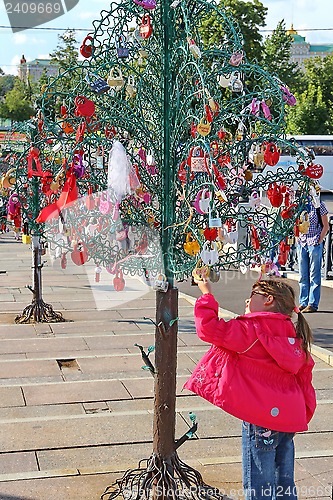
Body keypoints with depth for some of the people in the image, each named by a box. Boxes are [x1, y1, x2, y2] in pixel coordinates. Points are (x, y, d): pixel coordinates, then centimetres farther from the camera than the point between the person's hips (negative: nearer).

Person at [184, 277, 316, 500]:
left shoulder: (251, 330, -14)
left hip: (261, 421, -8)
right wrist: (303, 415, 22)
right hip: (289, 418, 8)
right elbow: (304, 378, 13)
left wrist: (207, 294, -6)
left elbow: (210, 328, -18)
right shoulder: (293, 337, 9)